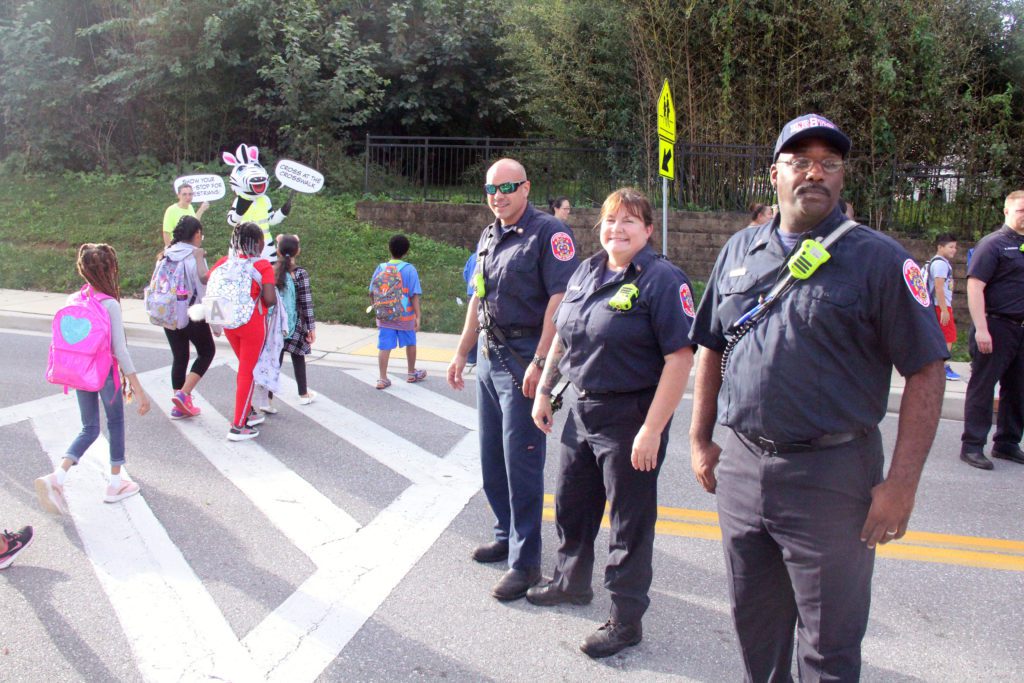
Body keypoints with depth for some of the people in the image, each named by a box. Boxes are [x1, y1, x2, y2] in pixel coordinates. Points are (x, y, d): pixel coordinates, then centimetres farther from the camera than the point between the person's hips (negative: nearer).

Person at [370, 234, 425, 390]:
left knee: (384, 347, 4)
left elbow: (372, 293, 3)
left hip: (384, 317, 2)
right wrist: (418, 316, -11)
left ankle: (383, 379, 3)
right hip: (405, 316, -2)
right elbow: (414, 295, -13)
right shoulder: (409, 269, -10)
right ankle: (412, 374, 31)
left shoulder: (380, 268, 0)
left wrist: (375, 308, 18)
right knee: (410, 343, 17)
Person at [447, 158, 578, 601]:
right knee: (492, 459, 16)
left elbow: (560, 299, -19)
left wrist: (540, 362, -24)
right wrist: (461, 353, 20)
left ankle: (525, 562, 5)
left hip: (524, 360, -8)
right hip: (490, 359, 9)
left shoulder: (548, 233, -11)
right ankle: (507, 536, 33)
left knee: (521, 461, -4)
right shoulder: (488, 238, 15)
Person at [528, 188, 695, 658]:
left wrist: (652, 431, -24)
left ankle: (626, 619, 22)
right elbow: (562, 338, 17)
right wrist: (544, 390, 13)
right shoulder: (585, 273, 8)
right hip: (582, 410, 8)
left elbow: (680, 358, -21)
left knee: (630, 521, 6)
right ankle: (572, 582, 45)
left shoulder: (662, 280, -15)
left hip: (631, 418, -7)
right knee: (571, 504, 21)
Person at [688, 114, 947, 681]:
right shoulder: (740, 250, 9)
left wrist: (901, 483, -14)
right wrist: (700, 438, 11)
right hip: (740, 467, 5)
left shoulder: (878, 258, -7)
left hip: (832, 474, -4)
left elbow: (925, 370, -9)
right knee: (754, 625, 20)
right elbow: (711, 348, 15)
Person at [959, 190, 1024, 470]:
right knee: (982, 387, -1)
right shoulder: (993, 243, -8)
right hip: (996, 327, -7)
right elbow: (974, 286, -15)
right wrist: (981, 329, -22)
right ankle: (972, 446, 5)